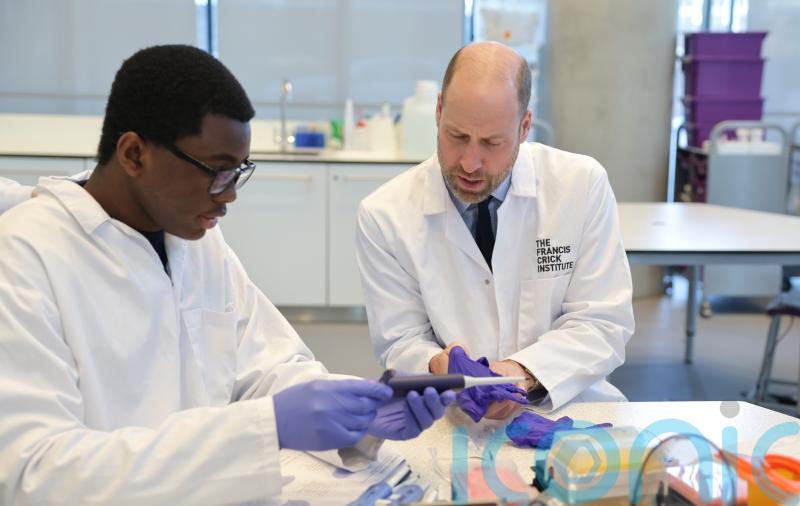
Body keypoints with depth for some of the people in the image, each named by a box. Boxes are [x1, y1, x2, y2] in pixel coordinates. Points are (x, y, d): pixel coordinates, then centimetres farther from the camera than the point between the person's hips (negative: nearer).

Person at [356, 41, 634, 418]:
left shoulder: (583, 185, -7)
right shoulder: (382, 217, -9)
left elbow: (603, 325, -5)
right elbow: (400, 344, -2)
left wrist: (524, 373, -23)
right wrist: (439, 369, -25)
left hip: (568, 407, 4)